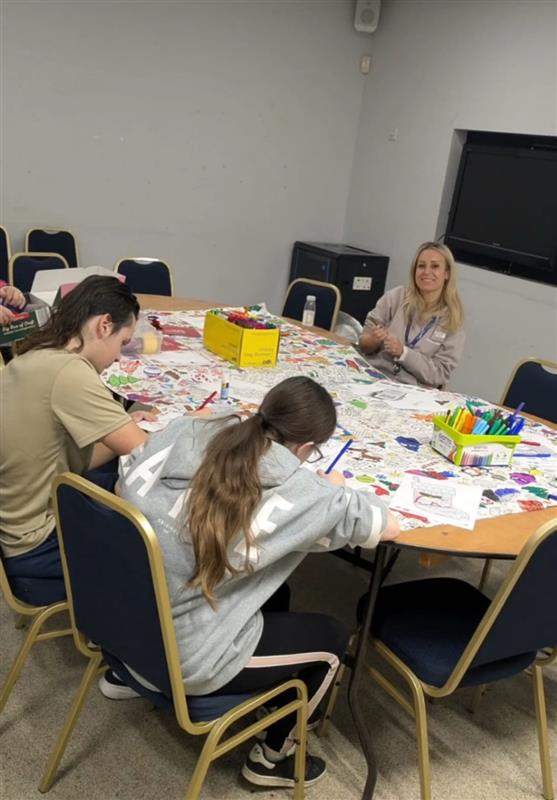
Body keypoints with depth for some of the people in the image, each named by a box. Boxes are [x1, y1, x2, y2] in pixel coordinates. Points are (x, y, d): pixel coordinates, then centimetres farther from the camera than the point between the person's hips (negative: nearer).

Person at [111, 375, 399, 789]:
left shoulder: (184, 432, -9)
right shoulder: (293, 488, -21)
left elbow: (124, 485, 7)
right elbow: (388, 525, -11)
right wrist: (333, 491, 7)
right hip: (186, 660, -6)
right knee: (332, 637, 13)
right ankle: (272, 757, 35)